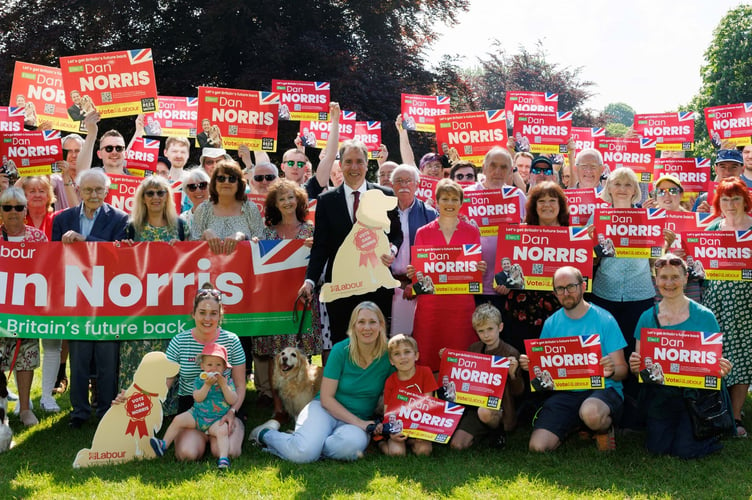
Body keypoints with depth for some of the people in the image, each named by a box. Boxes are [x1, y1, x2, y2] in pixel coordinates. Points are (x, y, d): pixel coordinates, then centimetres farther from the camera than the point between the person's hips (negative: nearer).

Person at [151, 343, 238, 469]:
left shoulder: (228, 381, 4)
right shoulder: (199, 381, 5)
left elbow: (233, 401, -7)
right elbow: (198, 398, -10)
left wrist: (223, 385, -15)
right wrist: (207, 385, -21)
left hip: (217, 419, -2)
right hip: (197, 414, 2)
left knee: (222, 430, -31)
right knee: (178, 420, -14)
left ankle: (224, 458, -42)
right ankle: (163, 444, -8)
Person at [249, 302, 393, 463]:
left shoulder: (388, 355, -5)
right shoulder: (341, 350, -8)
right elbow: (326, 398, -8)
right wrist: (358, 422, -16)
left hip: (360, 421, 1)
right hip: (326, 409, -1)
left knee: (354, 443, -37)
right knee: (302, 453, -30)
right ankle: (265, 434, 2)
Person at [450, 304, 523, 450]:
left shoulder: (510, 353, -8)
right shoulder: (473, 349, 8)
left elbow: (518, 391, -6)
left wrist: (512, 373, -26)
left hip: (498, 406, -4)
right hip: (474, 404, 4)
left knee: (485, 412, -40)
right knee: (457, 444, -14)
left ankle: (498, 430, -5)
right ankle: (483, 431, 14)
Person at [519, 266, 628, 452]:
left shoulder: (604, 320, -3)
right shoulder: (551, 324, 7)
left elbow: (622, 370, -4)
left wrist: (612, 371, -27)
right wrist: (530, 364, -12)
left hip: (602, 388, -3)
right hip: (565, 393, 3)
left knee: (590, 413, -40)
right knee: (538, 446, -18)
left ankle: (604, 429, -2)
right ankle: (573, 428, 14)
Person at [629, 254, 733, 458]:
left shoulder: (704, 316, -2)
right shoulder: (647, 317, 4)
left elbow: (716, 360, 3)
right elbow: (639, 363, 7)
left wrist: (722, 369, -19)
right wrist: (635, 366, -16)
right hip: (659, 396, 2)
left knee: (685, 449, -12)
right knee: (658, 448, -8)